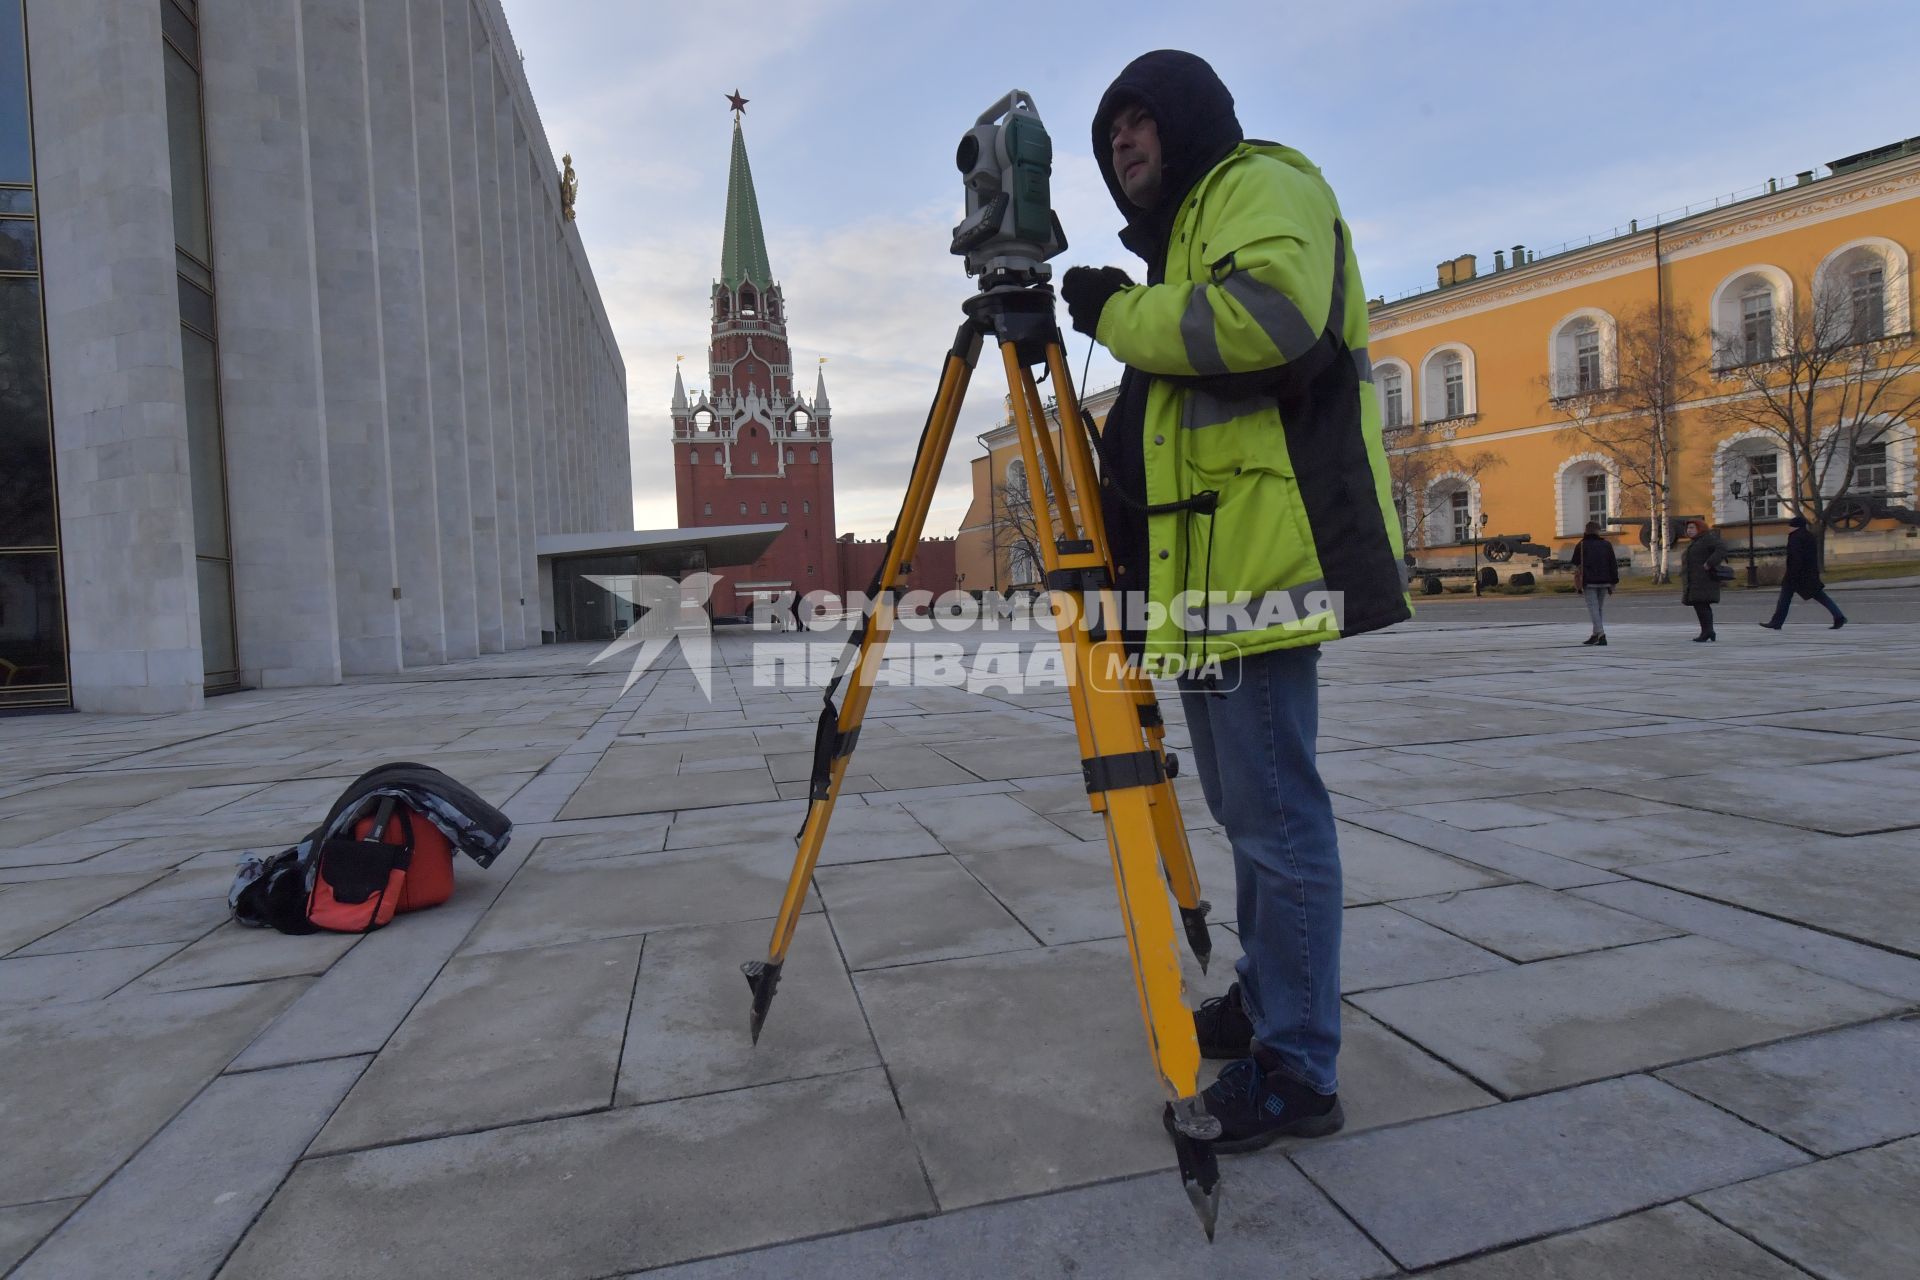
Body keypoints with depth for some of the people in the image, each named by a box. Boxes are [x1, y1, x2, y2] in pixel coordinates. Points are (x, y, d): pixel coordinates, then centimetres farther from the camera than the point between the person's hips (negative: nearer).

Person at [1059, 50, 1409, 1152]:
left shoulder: (1262, 183, 1)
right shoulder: (1186, 232, 31)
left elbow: (1271, 315, -22)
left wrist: (1118, 310, -10)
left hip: (1260, 559, -11)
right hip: (1212, 569, 11)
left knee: (1277, 819, -7)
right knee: (1251, 812, 16)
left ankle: (1298, 1074, 4)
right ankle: (1265, 1004, 30)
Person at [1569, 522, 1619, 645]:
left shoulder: (1581, 546, 1)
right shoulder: (1607, 545, 7)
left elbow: (1577, 567, 0)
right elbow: (1614, 565, 6)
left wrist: (1578, 586, 5)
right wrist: (1613, 583, 9)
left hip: (1589, 582, -3)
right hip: (1604, 582, 3)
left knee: (1593, 607, -5)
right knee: (1601, 607, 13)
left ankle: (1600, 634, -18)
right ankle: (1597, 635, 14)